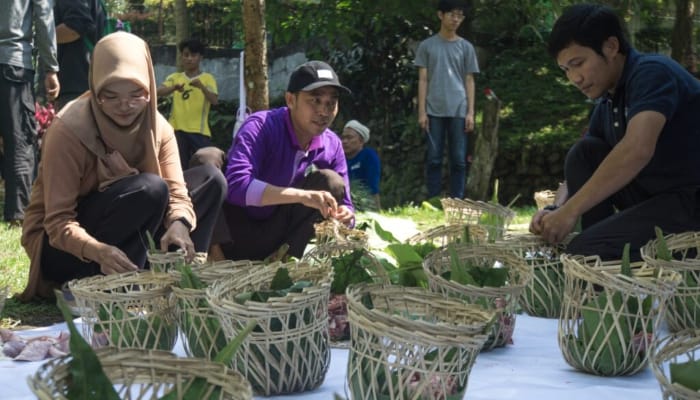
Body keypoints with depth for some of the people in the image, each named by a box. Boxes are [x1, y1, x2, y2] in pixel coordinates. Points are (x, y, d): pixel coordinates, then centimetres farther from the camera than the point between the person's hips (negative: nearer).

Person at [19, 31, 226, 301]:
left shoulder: (157, 127, -6)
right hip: (61, 245, -6)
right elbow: (58, 221, -26)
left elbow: (176, 192, -14)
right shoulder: (69, 130, -24)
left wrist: (179, 225, -37)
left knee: (211, 179, -7)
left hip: (124, 241, 6)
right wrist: (98, 251, -45)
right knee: (149, 189, -31)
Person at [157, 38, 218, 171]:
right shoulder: (174, 77, 10)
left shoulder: (207, 78, 4)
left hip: (200, 131, -2)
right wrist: (174, 88, -28)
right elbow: (159, 92, -8)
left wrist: (202, 87, -28)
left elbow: (214, 100, -11)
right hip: (177, 129, 2)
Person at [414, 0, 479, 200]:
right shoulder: (427, 45, 6)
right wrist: (422, 111, -2)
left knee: (458, 159, 0)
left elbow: (469, 81, 9)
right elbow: (423, 80, 5)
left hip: (458, 111, 1)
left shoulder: (466, 47, 9)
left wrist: (470, 112, 0)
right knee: (434, 159, 0)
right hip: (434, 111, -1)